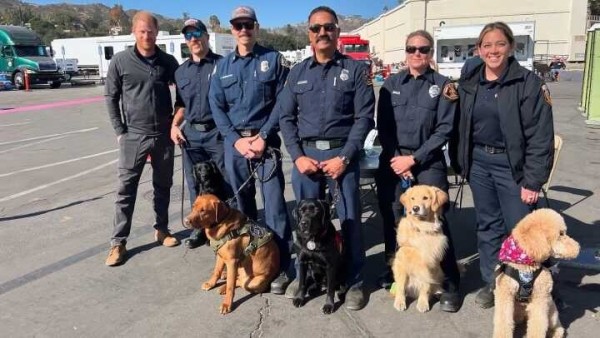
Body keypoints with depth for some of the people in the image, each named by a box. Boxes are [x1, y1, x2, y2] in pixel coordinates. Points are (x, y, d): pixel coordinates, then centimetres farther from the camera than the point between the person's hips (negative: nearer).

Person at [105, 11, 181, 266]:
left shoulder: (168, 61, 2)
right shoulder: (120, 61, -3)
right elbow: (111, 97, 1)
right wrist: (120, 131, -3)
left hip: (163, 135, 2)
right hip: (133, 136, -2)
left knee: (163, 185, 12)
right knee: (126, 189, 1)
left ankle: (161, 229, 28)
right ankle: (118, 242, 9)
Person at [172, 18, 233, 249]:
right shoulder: (181, 71, 14)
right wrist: (175, 125, 5)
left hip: (218, 132, -5)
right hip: (191, 133, 5)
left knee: (226, 183, 0)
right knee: (195, 184, 11)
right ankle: (201, 227, 25)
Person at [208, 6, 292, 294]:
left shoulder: (274, 60, 2)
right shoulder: (222, 66, 10)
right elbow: (216, 107, 6)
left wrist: (263, 136, -12)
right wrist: (236, 140, -6)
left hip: (265, 140, -3)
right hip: (233, 142, 4)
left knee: (274, 203, -6)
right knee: (242, 202, 12)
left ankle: (281, 266, 3)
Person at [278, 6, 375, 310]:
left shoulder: (355, 69, 3)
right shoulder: (297, 73, 11)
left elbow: (364, 117, -3)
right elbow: (285, 117, 8)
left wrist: (344, 157, -11)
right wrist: (298, 156, -4)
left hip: (342, 154, -2)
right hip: (305, 154, 3)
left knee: (349, 218, 3)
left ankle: (354, 281, 19)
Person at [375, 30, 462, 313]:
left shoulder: (443, 85, 1)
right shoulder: (391, 84, 8)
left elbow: (444, 130, -5)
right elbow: (382, 126, 5)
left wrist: (414, 159, -11)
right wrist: (395, 158, -6)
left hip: (428, 162, -2)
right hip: (392, 160, 3)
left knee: (435, 220, -6)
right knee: (392, 217, 8)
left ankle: (450, 282, 6)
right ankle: (393, 268, 28)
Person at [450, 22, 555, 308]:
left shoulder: (529, 83, -8)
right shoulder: (468, 85, 6)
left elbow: (540, 135, -11)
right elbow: (459, 128, 11)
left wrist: (533, 180, -14)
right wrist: (460, 164, 5)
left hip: (512, 165, -4)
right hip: (479, 163, 4)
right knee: (487, 226, 12)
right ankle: (492, 282, 27)